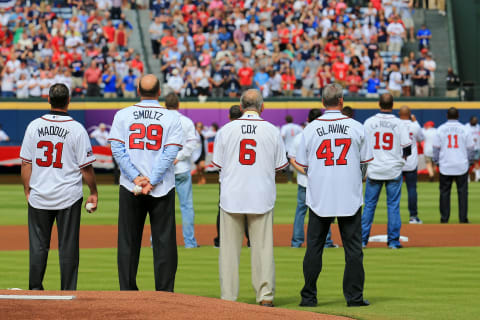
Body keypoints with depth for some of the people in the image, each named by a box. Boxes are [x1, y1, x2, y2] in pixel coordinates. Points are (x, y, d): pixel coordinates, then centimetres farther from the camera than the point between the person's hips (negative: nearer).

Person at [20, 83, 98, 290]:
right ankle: (68, 293, 4)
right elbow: (86, 166, -6)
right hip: (68, 196, -2)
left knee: (38, 246, 9)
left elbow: (25, 163, 3)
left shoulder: (34, 126, 0)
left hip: (39, 196, 2)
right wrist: (93, 193, 4)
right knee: (68, 247, 3)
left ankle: (35, 289, 10)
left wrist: (27, 191, 11)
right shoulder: (77, 129, -7)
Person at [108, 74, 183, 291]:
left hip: (129, 189, 1)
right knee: (164, 241, 4)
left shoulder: (122, 115, 3)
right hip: (163, 190, -1)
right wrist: (152, 182, -13)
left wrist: (135, 177, -11)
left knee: (128, 241, 8)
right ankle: (164, 292, 1)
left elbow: (117, 149, -6)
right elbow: (170, 153, -9)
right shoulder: (172, 118, 0)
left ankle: (128, 291, 8)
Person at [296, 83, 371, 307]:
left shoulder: (310, 129, -2)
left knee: (314, 247, 6)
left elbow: (303, 163, 5)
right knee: (353, 248, 5)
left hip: (319, 197, 0)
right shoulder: (356, 127, -2)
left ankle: (309, 297, 6)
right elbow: (365, 161, 6)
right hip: (350, 197, 0)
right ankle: (354, 297, 3)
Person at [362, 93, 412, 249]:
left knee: (369, 205, 7)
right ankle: (393, 240, 4)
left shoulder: (369, 122, -3)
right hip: (394, 170, -1)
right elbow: (407, 148, -3)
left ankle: (362, 239, 7)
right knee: (393, 205, 5)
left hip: (374, 170, 1)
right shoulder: (398, 123, -4)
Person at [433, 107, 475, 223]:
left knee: (444, 192, 7)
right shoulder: (464, 129, -2)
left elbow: (436, 148, 1)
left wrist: (436, 161, 12)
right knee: (462, 192, 5)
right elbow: (471, 148, 1)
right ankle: (463, 219, 2)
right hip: (462, 166, -1)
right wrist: (470, 160, 15)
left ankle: (444, 218, 6)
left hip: (445, 166, 1)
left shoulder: (441, 129, -1)